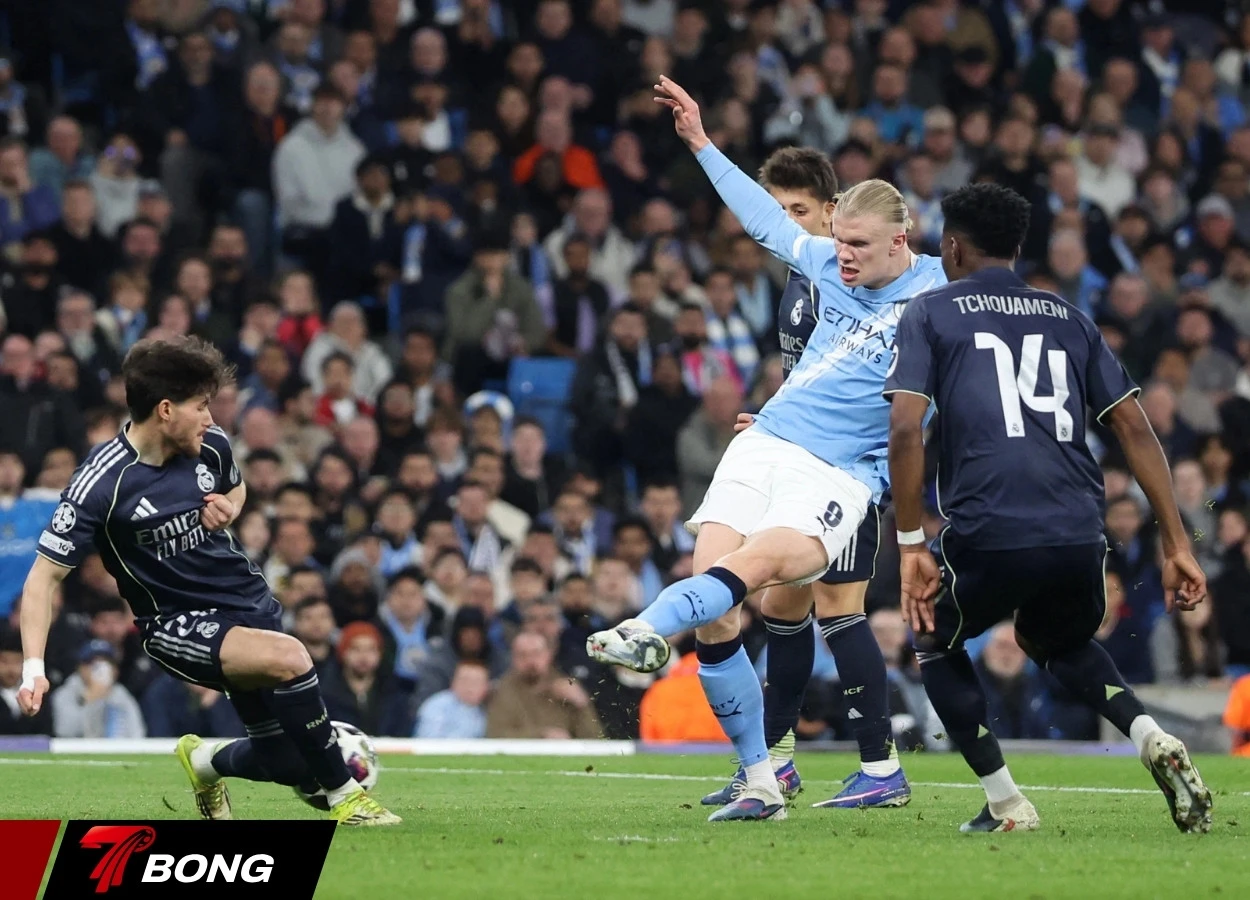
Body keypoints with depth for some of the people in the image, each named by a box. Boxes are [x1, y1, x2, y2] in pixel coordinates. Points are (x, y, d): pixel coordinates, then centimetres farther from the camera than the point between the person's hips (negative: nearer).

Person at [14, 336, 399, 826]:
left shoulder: (210, 446, -3)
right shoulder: (101, 483, -19)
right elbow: (44, 576, -15)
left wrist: (228, 508, -3)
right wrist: (33, 668, -26)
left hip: (247, 598, 6)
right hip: (176, 622, -6)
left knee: (288, 763, 3)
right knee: (288, 658, -33)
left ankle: (207, 762, 38)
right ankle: (343, 796, -16)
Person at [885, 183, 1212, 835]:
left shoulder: (929, 314, 11)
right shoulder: (1069, 318, 22)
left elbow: (905, 431, -3)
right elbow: (1134, 427, 15)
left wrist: (911, 547, -1)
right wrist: (1176, 544, 14)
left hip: (989, 534, -4)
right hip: (1081, 533, 4)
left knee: (936, 641, 26)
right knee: (1058, 643, 33)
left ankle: (1005, 804, 14)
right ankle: (1151, 739, 6)